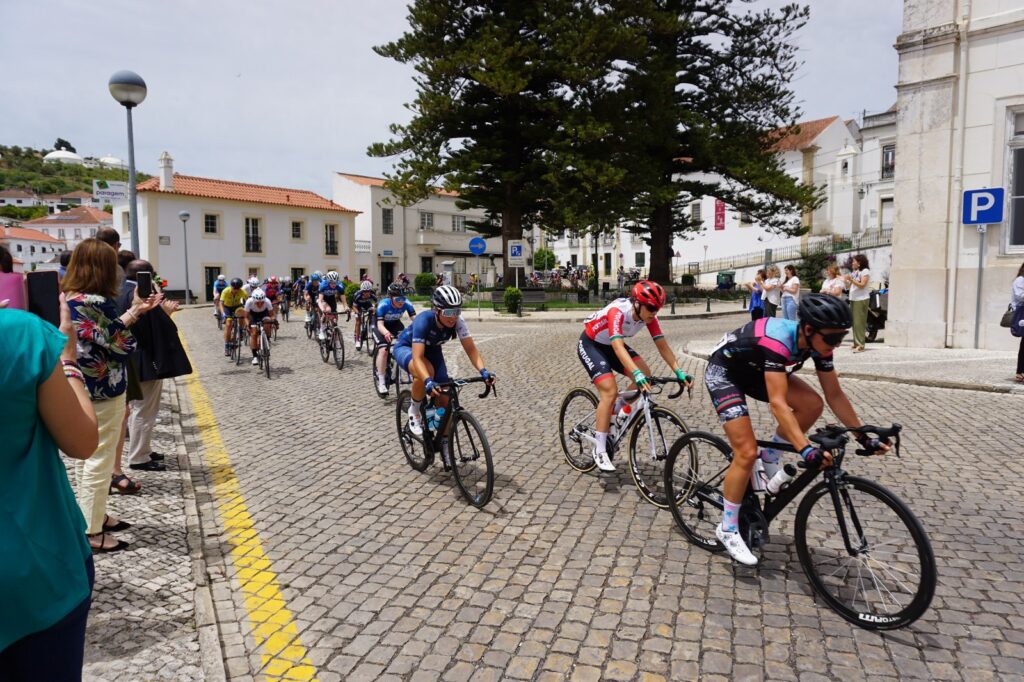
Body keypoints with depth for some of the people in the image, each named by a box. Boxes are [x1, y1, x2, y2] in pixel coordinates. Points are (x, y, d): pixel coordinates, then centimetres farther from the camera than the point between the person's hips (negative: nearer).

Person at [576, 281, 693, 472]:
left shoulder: (648, 315, -16)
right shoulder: (617, 311, -36)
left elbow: (662, 345, -15)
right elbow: (618, 347, -47)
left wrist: (678, 371, -26)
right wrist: (636, 374, -59)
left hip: (610, 345, 7)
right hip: (590, 344, -7)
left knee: (644, 373, -14)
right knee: (610, 391, -21)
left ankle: (617, 411, 9)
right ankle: (600, 451, -12)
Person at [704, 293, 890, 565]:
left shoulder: (817, 342, -15)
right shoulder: (777, 340, -38)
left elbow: (835, 395, -5)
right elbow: (778, 403, -44)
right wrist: (806, 450, -51)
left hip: (754, 370, 7)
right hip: (724, 371, -7)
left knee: (812, 405, -12)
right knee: (747, 452, -15)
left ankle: (769, 459, 9)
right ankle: (727, 529, 1)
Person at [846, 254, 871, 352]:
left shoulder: (865, 271, -4)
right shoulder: (855, 272, 20)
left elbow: (862, 285, -15)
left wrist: (852, 280, -23)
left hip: (861, 299, -8)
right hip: (853, 299, 8)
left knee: (859, 322, -13)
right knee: (854, 322, 8)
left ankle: (860, 345, -16)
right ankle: (856, 343, 13)